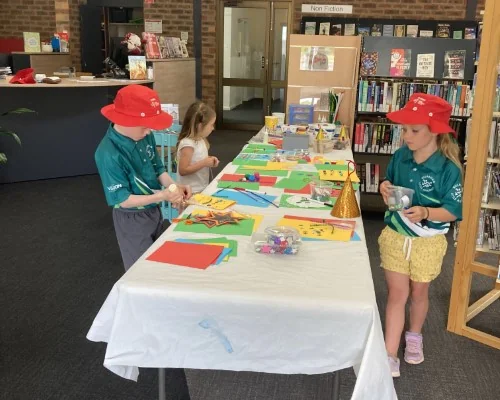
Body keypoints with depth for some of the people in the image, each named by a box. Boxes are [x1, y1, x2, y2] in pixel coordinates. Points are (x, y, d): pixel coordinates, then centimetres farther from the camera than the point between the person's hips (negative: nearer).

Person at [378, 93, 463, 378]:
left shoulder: (448, 168, -20)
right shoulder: (400, 156, -6)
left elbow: (453, 210, -16)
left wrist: (425, 212, -34)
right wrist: (385, 188, -12)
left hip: (428, 242, -2)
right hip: (395, 236, 3)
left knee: (418, 293, 18)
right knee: (397, 293, 4)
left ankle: (414, 336, 45)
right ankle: (390, 355, 10)